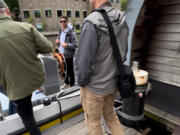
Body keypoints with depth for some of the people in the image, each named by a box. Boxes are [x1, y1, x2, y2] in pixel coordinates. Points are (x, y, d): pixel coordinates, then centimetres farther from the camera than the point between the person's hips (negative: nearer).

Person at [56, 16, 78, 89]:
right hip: (61, 53, 7)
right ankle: (66, 82, 36)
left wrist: (66, 45, -26)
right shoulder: (61, 30, 8)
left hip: (68, 55, -7)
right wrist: (58, 41, 1)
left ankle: (71, 84, 26)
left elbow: (75, 45, -17)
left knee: (70, 70, 8)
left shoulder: (71, 32, -16)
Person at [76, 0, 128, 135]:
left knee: (93, 121, 20)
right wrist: (114, 72, 15)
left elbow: (84, 62, -25)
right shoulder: (121, 20, -3)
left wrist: (81, 82, -6)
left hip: (94, 86, -6)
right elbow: (123, 53, 5)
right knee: (109, 114, 30)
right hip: (113, 82, 7)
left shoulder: (92, 23, -25)